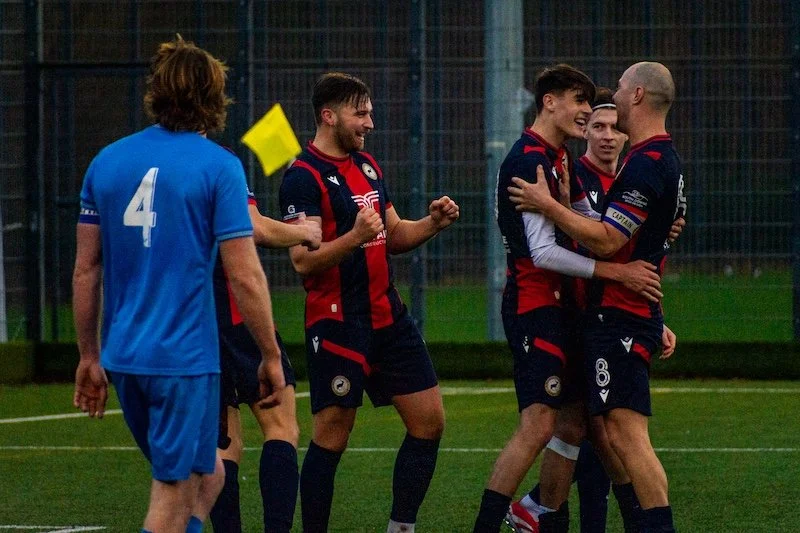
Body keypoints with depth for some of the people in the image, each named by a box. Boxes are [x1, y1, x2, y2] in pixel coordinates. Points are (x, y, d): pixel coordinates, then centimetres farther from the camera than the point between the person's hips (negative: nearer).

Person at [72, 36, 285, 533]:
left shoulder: (107, 161, 6)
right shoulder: (218, 166, -9)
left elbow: (86, 270, 9)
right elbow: (245, 276, -12)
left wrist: (89, 356, 18)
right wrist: (271, 356, -2)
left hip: (123, 357, 6)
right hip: (185, 358, -6)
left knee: (208, 474, 21)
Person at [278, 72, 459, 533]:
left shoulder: (368, 166, 15)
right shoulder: (304, 178, -12)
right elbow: (303, 260, -19)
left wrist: (433, 223, 3)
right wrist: (354, 237, -34)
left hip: (388, 315, 8)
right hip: (337, 323, -8)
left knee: (429, 420, 5)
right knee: (332, 436, -5)